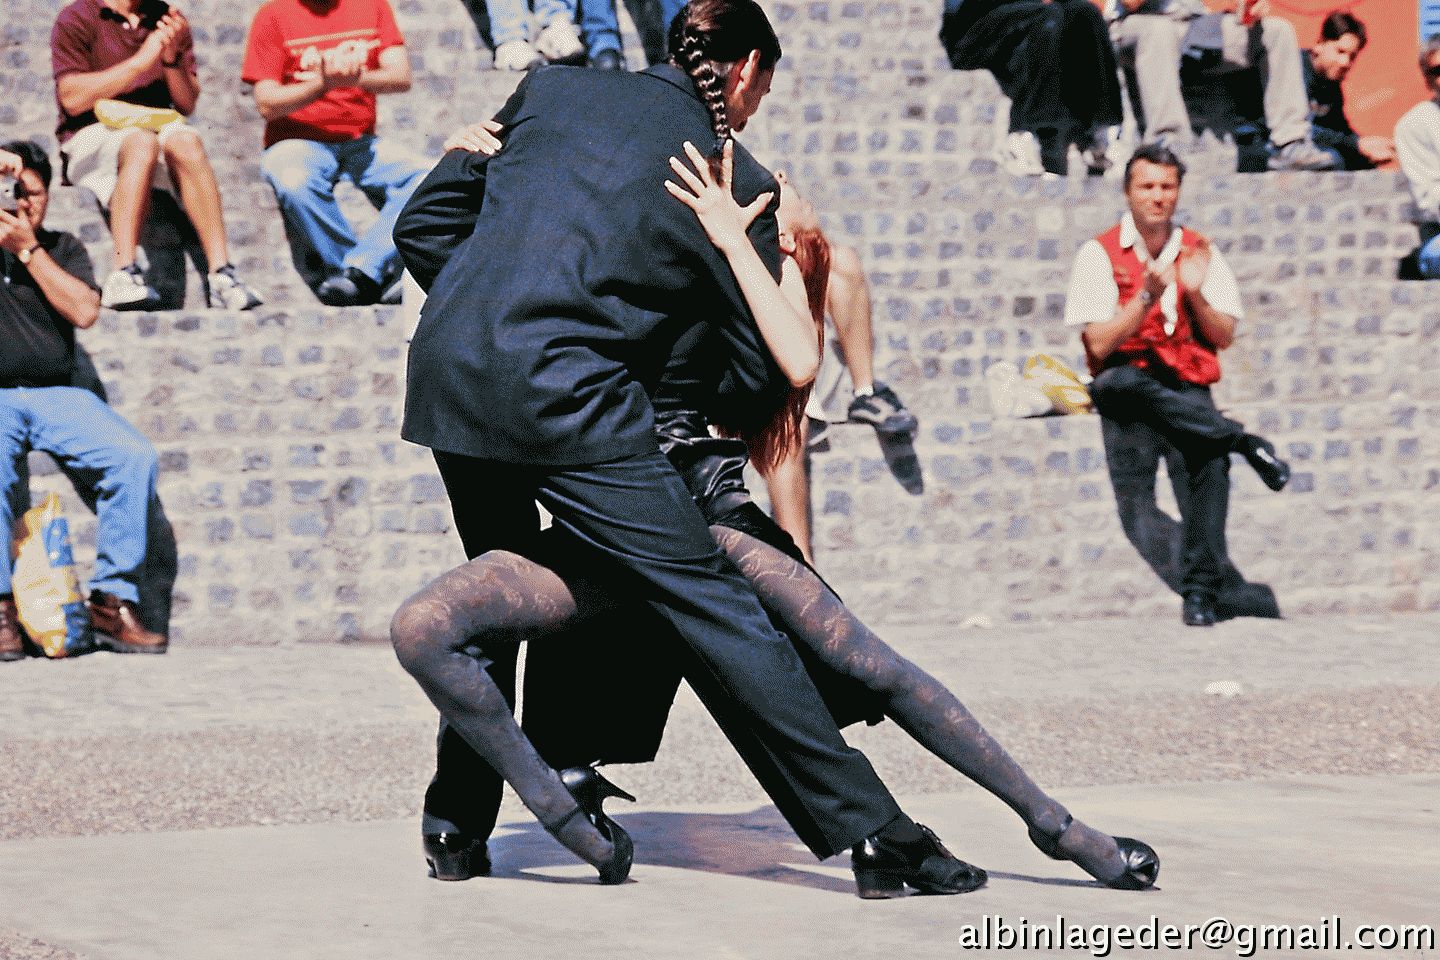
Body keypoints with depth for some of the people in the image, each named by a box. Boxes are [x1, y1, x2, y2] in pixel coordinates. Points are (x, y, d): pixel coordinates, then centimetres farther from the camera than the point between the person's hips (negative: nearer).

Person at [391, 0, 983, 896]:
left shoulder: (552, 88, 16)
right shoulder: (739, 182, 6)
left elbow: (425, 223, 16)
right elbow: (764, 370, 8)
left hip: (445, 372, 5)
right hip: (567, 396, -5)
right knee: (714, 602, -3)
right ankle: (876, 831, -5)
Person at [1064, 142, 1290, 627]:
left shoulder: (1201, 253, 10)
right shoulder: (1100, 254, 0)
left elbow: (1223, 337, 6)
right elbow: (1100, 345, -8)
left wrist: (1194, 293, -11)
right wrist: (1148, 294, -19)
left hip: (1188, 387, 2)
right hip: (1124, 381, -2)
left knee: (1212, 458, -29)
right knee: (1123, 383, -40)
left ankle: (1200, 591, -27)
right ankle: (1244, 441, -33)